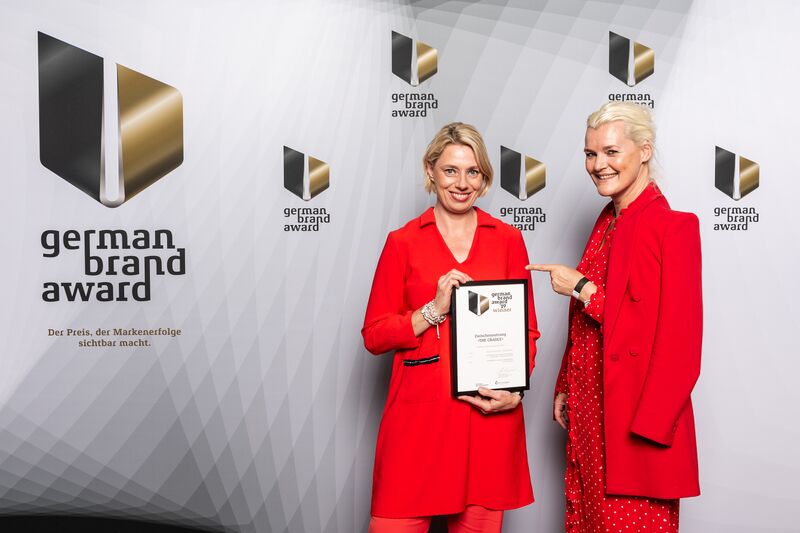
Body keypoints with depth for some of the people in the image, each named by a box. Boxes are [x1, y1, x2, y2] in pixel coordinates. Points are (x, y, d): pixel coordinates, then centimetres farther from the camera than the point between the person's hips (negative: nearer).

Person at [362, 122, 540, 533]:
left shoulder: (508, 240, 7)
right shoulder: (403, 242, 4)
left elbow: (527, 329, 10)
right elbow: (373, 335, 2)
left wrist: (517, 389, -6)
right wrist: (433, 310, -12)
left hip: (490, 413, 1)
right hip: (420, 411, -1)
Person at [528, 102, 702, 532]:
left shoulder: (672, 227, -14)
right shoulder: (607, 222, 11)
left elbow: (677, 339, -19)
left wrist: (581, 288, -18)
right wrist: (566, 388, 14)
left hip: (633, 419, -8)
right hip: (590, 411, 8)